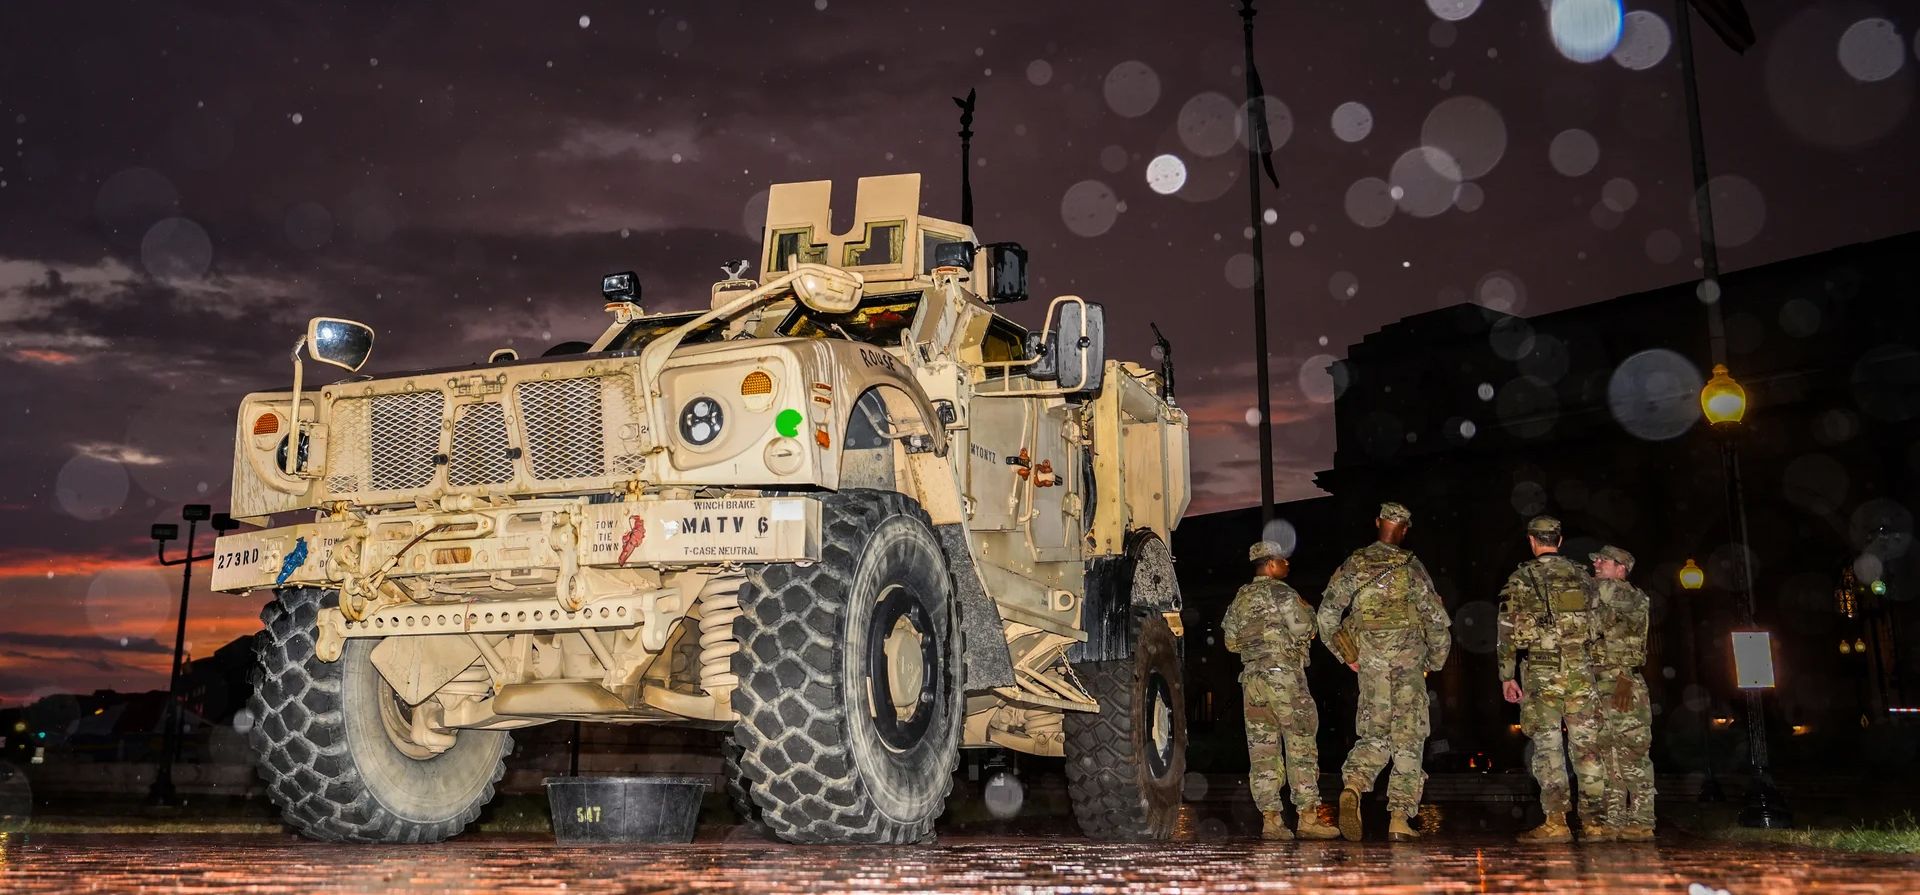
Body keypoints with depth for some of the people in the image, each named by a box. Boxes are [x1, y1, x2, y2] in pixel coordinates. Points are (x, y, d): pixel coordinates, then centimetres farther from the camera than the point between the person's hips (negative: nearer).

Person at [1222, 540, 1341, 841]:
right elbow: (1305, 632, -9)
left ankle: (1270, 819, 3)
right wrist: (1307, 611, 10)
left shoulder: (1240, 598, 14)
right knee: (1301, 745, -2)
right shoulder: (1283, 593, -5)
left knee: (1262, 749, 4)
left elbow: (1231, 641, 16)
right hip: (1285, 675, -6)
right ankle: (1308, 817, -4)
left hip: (1251, 678, 6)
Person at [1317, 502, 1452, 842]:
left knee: (1373, 736, 11)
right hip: (1408, 666, -2)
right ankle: (1399, 819, 2)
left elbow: (1327, 614, 2)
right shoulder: (1411, 568, -3)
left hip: (1370, 667, 2)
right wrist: (1435, 661, 11)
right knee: (1407, 741, 5)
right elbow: (1437, 620, -4)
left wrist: (1345, 655, 11)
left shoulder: (1354, 565, 4)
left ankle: (1351, 788, -16)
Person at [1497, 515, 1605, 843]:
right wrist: (1598, 670, 18)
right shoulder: (1583, 577, 11)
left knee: (1547, 744, -2)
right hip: (1580, 669, 3)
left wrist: (1507, 676, 1)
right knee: (1586, 743, 7)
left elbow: (1508, 630, -4)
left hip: (1540, 670, -3)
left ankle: (1556, 822, -6)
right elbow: (1599, 625, 11)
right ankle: (1594, 818, 9)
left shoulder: (1521, 579, -1)